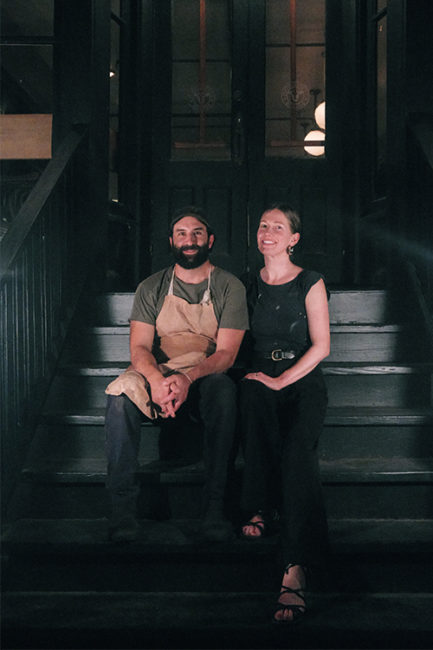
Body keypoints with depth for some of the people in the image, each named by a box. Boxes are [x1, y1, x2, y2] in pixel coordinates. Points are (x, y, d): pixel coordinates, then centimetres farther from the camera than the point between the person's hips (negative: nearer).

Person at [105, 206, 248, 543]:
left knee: (224, 392, -37)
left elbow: (226, 353, -8)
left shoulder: (230, 287, 1)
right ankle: (123, 504, -27)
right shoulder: (151, 288, 6)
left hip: (208, 375, -1)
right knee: (120, 394, -31)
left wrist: (188, 377, -28)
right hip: (157, 373, 1)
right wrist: (156, 380, -27)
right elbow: (140, 347, -3)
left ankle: (215, 505, -34)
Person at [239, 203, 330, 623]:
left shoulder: (310, 284, 6)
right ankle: (263, 507, -24)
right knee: (252, 397, -37)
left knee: (298, 449, -31)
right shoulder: (248, 285, 17)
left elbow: (321, 346, -1)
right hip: (260, 377, 2)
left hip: (302, 382, -2)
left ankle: (296, 568, -41)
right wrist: (258, 378, 1)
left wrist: (282, 381, -12)